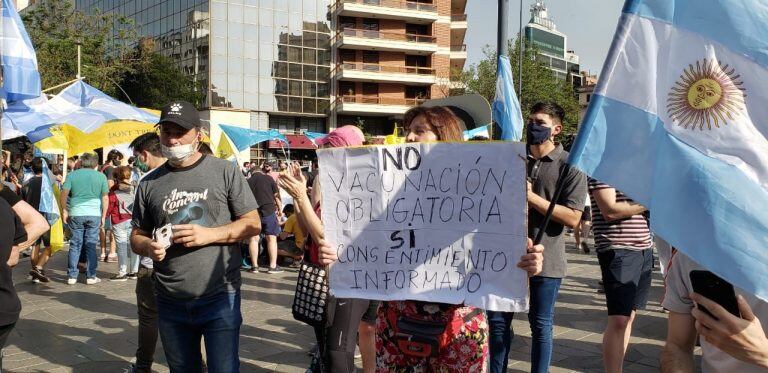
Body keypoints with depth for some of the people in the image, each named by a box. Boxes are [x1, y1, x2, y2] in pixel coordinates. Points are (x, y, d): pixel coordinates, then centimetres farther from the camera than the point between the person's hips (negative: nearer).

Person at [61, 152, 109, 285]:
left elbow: (64, 194, -1)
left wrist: (64, 211, 9)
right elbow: (105, 198, 5)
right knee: (91, 245, 5)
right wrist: (104, 216, 11)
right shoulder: (101, 176, 5)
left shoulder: (72, 175, 5)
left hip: (76, 214, 0)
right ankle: (91, 276, 6)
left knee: (75, 245, 7)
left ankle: (72, 276, 8)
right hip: (94, 214, 0)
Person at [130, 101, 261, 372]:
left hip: (220, 297, -3)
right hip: (170, 302, 4)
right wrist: (149, 247, -11)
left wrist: (209, 234, -17)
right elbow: (137, 237, 13)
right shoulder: (149, 184, 7)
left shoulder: (225, 171, -3)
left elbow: (253, 224, -2)